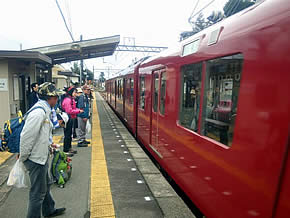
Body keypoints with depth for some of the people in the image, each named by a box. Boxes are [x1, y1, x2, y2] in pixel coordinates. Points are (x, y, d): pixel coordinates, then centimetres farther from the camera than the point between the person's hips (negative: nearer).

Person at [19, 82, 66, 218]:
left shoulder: (44, 110, 7)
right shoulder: (38, 112, -25)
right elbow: (26, 136, -24)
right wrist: (23, 157, -15)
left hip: (42, 157, 10)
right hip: (36, 159, -10)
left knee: (46, 185, 26)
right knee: (38, 192, 6)